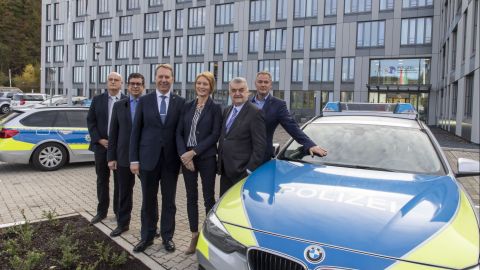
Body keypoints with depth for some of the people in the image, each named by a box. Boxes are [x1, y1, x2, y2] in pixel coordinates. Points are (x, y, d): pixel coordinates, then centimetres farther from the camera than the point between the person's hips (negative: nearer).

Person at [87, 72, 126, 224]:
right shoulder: (97, 100, 6)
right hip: (101, 145, 2)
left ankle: (119, 211, 21)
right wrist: (99, 140, -7)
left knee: (119, 181, 8)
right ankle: (101, 211, 22)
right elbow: (90, 121, 4)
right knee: (102, 180, 10)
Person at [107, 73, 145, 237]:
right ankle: (123, 223, 30)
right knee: (124, 192, 15)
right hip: (124, 156, 3)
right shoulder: (119, 106, 6)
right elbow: (113, 133, 5)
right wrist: (111, 157, 2)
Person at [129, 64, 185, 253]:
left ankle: (167, 236, 25)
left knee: (169, 200, 10)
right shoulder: (144, 101, 2)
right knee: (148, 201, 11)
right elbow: (135, 131, 2)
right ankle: (147, 236, 27)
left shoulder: (180, 102, 1)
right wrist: (134, 159, -3)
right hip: (148, 158, 0)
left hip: (171, 159, 0)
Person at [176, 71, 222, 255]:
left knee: (208, 198, 5)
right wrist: (183, 154, -9)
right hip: (186, 157, 4)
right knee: (191, 197, 10)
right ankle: (194, 236, 22)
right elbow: (179, 132, 5)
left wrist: (194, 152, -14)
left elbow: (215, 135, -10)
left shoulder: (215, 108, -2)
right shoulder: (187, 106, 9)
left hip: (206, 158, -4)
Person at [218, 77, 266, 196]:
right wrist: (220, 161, 13)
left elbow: (260, 145, -15)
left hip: (242, 172, -7)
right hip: (225, 170, 7)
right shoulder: (227, 110, 13)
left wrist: (250, 170, -17)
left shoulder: (255, 113, -12)